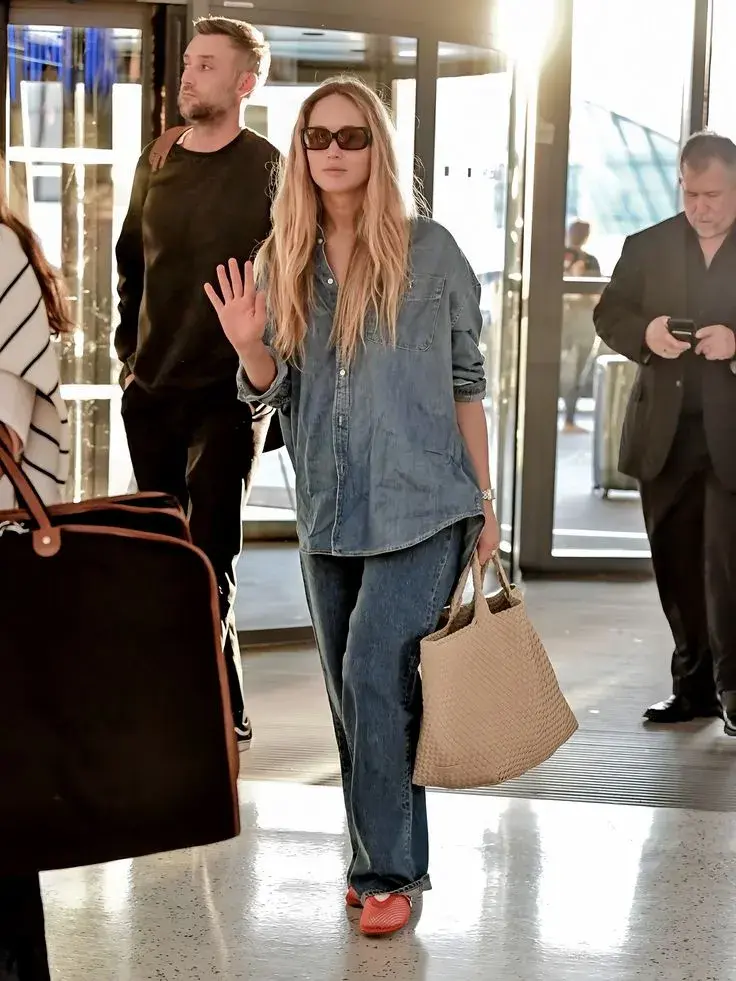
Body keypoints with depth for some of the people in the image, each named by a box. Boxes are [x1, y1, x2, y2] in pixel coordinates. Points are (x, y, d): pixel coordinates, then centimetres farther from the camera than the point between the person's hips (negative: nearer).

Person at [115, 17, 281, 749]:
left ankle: (223, 716, 2)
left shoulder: (268, 172, -6)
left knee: (208, 568, -6)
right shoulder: (156, 164, 10)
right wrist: (128, 348, 13)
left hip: (227, 394, -6)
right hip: (150, 392, 6)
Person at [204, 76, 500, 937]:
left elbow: (466, 382, 2)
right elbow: (273, 391, 10)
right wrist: (250, 347, -13)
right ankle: (380, 855, 23)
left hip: (420, 508, -4)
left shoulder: (429, 251, -3)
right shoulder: (282, 261, 6)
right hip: (329, 513, 4)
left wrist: (484, 503, 1)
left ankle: (389, 870, -4)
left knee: (375, 676, -14)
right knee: (353, 693, 10)